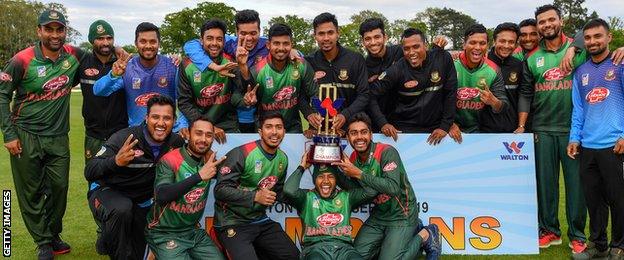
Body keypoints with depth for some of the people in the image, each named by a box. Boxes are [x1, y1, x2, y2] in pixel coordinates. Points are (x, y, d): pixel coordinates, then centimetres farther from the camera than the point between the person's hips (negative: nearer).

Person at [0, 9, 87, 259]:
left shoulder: (73, 55, -2)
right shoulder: (23, 60, -13)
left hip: (58, 137, 3)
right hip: (26, 136, -3)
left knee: (59, 188, 8)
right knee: (31, 193, 5)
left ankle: (54, 235, 30)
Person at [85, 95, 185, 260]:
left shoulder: (175, 142, -11)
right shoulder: (124, 138, -26)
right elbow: (89, 173, -30)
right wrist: (116, 161, -50)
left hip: (141, 203, 5)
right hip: (107, 191, -5)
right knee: (122, 209, -39)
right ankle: (107, 245, -10)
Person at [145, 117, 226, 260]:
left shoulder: (209, 159, 2)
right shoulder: (169, 160, -16)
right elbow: (161, 196, -31)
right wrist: (199, 176, -34)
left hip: (194, 231, 6)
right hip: (164, 233, -6)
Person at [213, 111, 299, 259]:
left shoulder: (283, 158, 4)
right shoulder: (241, 154, -19)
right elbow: (221, 190, -23)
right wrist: (255, 196, -29)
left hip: (260, 221, 7)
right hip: (232, 223, -7)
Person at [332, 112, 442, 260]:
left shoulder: (387, 152, -23)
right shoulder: (353, 159, -1)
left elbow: (393, 188, -34)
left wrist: (358, 173, -32)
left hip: (401, 214, -7)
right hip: (379, 213, 7)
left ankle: (425, 236, 10)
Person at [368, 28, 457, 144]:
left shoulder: (442, 59, -9)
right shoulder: (397, 70, -11)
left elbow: (450, 94, -4)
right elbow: (372, 94, -7)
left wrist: (445, 126, -7)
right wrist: (383, 123, -15)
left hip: (435, 130, 1)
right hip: (402, 130, -1)